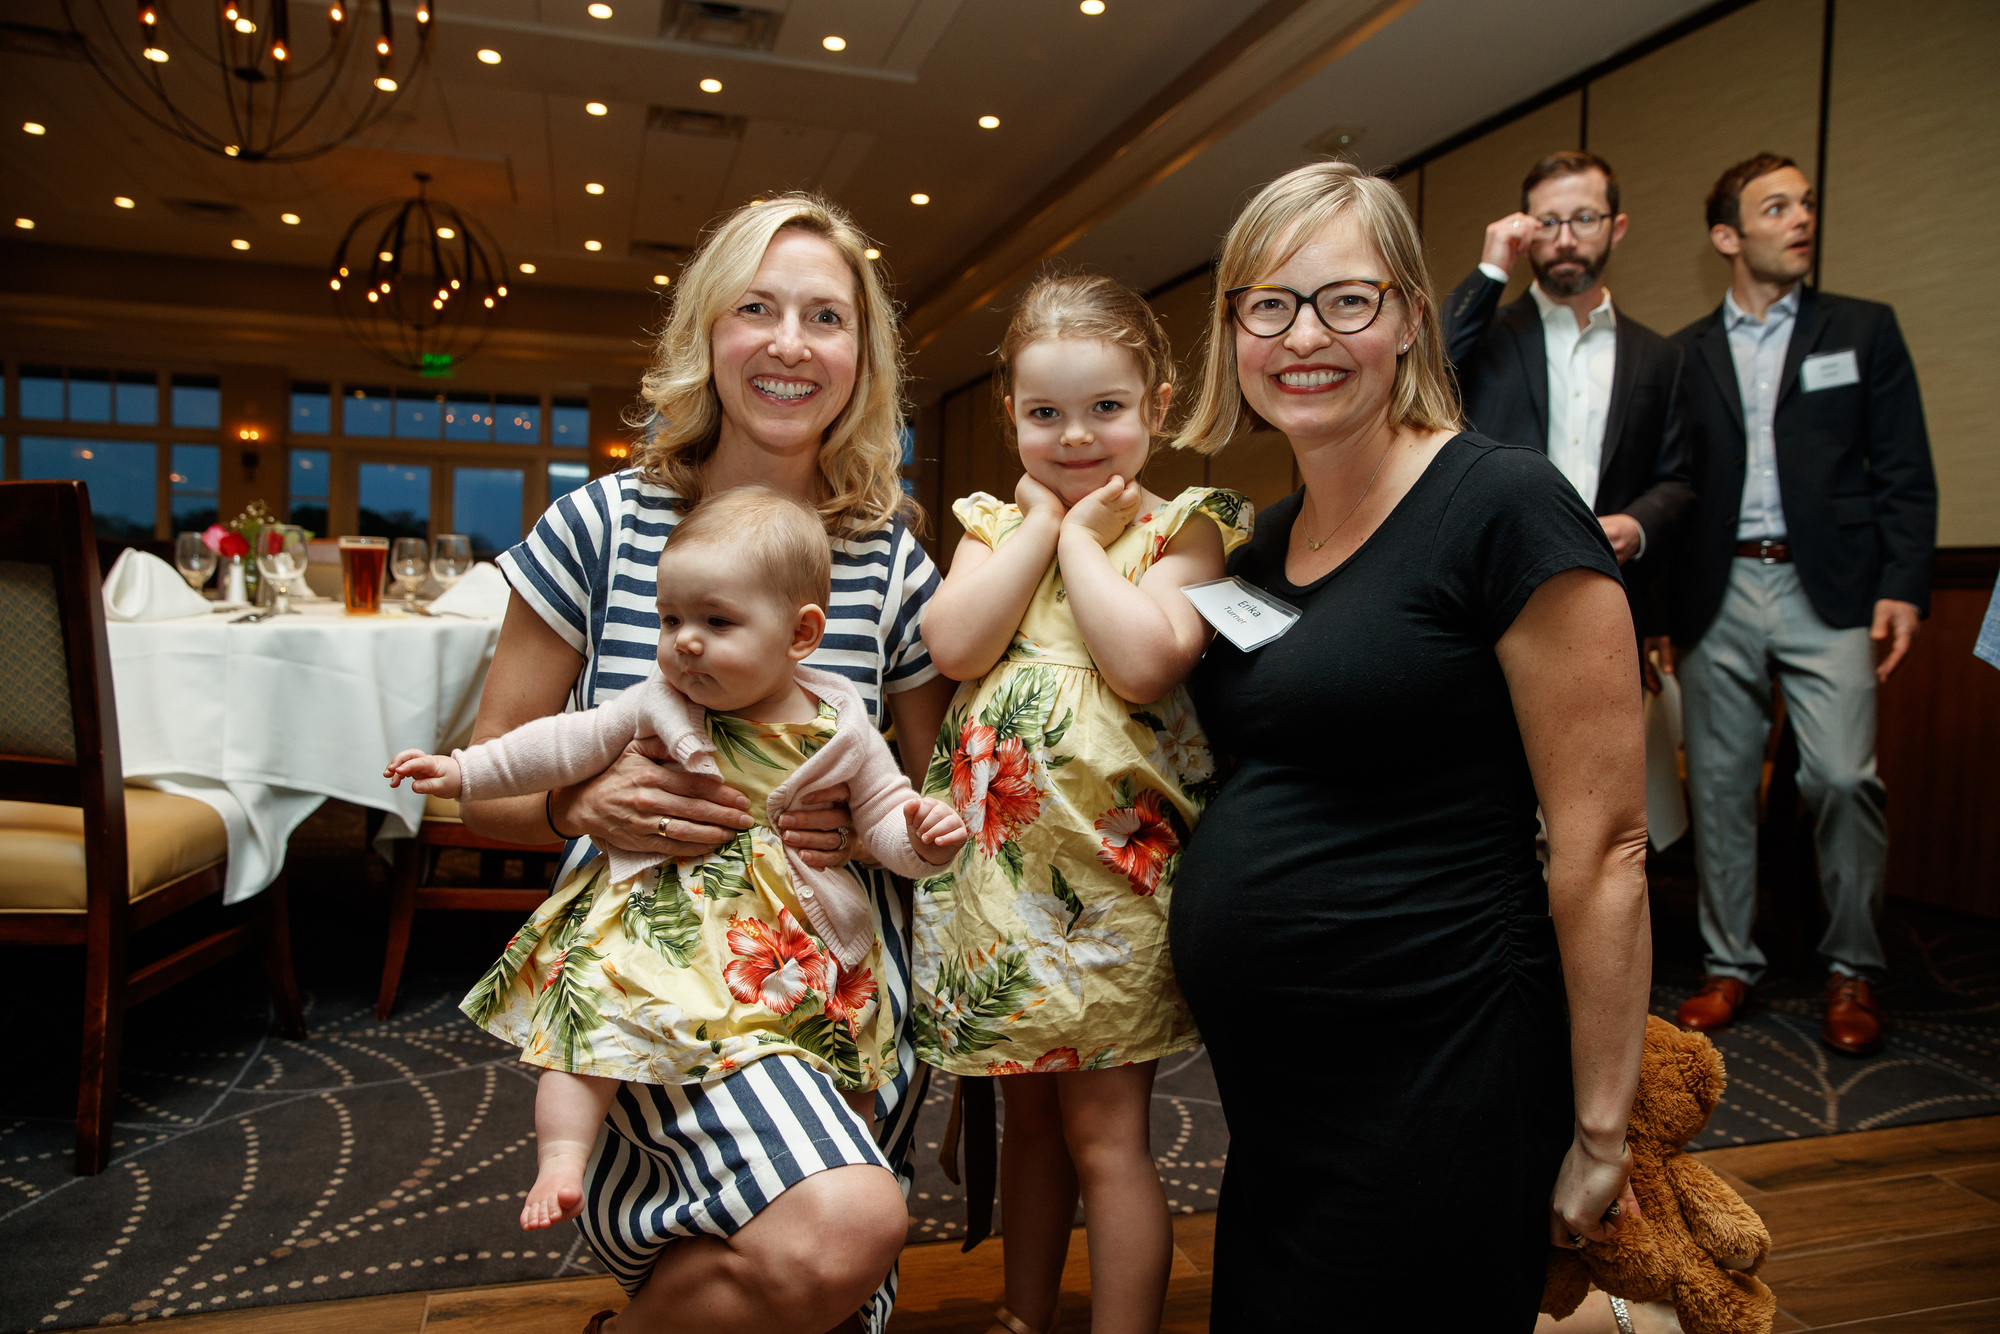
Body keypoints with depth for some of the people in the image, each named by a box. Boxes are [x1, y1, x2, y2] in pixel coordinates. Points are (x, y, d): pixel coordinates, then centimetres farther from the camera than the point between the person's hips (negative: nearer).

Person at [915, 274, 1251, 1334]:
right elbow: (952, 646, -10)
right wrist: (1043, 524, -7)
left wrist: (1083, 534, -12)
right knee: (1028, 1111, 20)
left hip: (1111, 860, -5)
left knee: (1104, 1129, 3)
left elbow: (1145, 661, -22)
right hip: (997, 852, 5)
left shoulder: (1180, 528, -4)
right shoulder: (993, 524, 8)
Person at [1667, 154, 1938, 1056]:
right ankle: (1731, 964, 17)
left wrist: (1902, 586, -6)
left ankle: (1851, 971, 8)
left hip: (1827, 588, -1)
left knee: (1843, 776, -10)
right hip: (1718, 595, 1)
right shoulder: (1684, 354, 11)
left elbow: (1906, 476, 6)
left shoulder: (1863, 330, 10)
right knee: (1719, 784, 5)